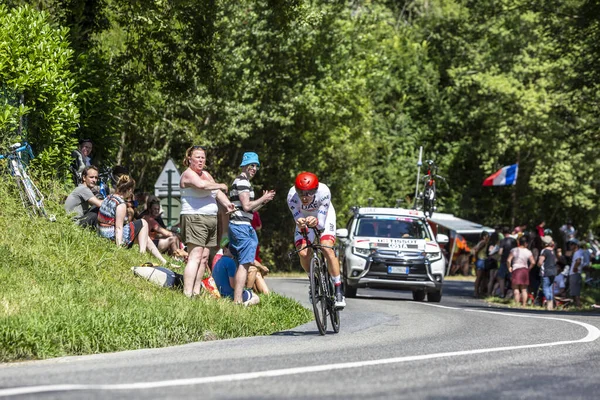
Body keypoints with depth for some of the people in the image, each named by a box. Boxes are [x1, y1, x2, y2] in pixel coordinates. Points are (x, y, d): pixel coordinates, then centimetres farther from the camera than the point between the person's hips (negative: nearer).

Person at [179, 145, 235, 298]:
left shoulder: (206, 174, 20)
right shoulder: (188, 174, -6)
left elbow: (217, 192, 14)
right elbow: (202, 185, -24)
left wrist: (227, 203, -5)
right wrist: (221, 186, -9)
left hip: (211, 219, 9)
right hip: (194, 218, -9)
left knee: (204, 258, 6)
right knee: (195, 257, -16)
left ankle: (196, 291, 8)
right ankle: (187, 294, -21)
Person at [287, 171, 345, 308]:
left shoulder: (323, 192, -36)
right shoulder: (292, 196, -32)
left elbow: (321, 224, -33)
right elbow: (298, 222, -26)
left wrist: (316, 222, -56)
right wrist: (300, 223, -50)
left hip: (324, 216, -2)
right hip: (304, 218, 2)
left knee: (327, 249, -24)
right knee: (303, 253, -17)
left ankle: (338, 290, -17)